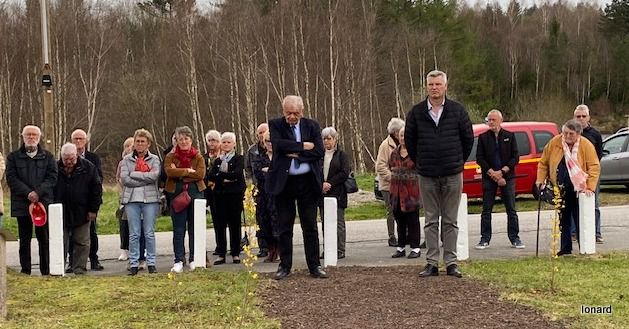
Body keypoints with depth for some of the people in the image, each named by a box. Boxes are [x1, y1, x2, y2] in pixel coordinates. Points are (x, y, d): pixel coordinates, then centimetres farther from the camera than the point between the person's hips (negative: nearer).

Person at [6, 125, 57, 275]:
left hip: (44, 202, 0)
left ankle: (46, 271, 7)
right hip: (22, 204, 0)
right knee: (24, 239, 6)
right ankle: (25, 270, 10)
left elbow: (52, 177, 0)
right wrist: (27, 193, -14)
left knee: (44, 239, 2)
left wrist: (38, 192, -14)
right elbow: (11, 178, -1)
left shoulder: (48, 157, 9)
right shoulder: (14, 157, 8)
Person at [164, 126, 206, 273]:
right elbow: (169, 172, -14)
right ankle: (179, 261, 4)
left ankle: (193, 260, 13)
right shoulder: (171, 156, 5)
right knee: (178, 229, 0)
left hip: (195, 193, 1)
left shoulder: (198, 157, 7)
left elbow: (201, 174, -9)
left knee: (194, 228, 5)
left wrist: (180, 173, -11)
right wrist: (188, 171, -13)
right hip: (177, 194, -1)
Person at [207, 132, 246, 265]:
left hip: (235, 195, -4)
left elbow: (237, 173, -14)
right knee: (220, 225, 0)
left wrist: (220, 174, -8)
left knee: (234, 224, -1)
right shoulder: (217, 161, 16)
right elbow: (210, 176, 1)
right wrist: (225, 179, -12)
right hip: (220, 195, 4)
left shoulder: (239, 158, 4)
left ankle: (235, 254, 5)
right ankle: (221, 254, 5)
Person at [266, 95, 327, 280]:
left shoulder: (312, 126, 4)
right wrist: (303, 146, -13)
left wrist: (295, 153, -12)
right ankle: (285, 265, 14)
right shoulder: (276, 125, 1)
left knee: (310, 226, 5)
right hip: (283, 182, -1)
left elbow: (319, 151, -6)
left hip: (307, 182, 1)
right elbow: (279, 144, -17)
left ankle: (314, 266, 12)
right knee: (284, 227, 5)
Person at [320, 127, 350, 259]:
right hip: (323, 194, 4)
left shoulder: (341, 155, 1)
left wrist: (329, 183, -12)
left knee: (338, 222, -3)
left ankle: (340, 251, 0)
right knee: (325, 222, 5)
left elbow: (345, 173, -7)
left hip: (337, 194, -4)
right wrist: (321, 184, -9)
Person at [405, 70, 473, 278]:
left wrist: (458, 162, 12)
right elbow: (409, 140, 12)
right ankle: (432, 263, 9)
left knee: (450, 221, 4)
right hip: (427, 176, 1)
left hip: (452, 175, -1)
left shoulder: (457, 111, 1)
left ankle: (451, 262, 9)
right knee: (431, 221, 5)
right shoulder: (416, 113, 2)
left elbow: (468, 138, 10)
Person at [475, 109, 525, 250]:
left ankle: (514, 239, 8)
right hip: (489, 177, 0)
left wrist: (502, 172, -11)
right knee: (486, 210, 2)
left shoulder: (509, 136, 4)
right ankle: (485, 239, 7)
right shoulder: (483, 137, 4)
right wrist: (492, 173, -11)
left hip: (507, 176, 0)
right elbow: (479, 158, -1)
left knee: (511, 210, 2)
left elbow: (515, 157, 0)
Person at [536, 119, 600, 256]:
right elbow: (543, 163, 8)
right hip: (559, 189, 3)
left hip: (578, 190, -3)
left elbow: (594, 167, -11)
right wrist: (540, 180, 1)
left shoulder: (586, 145, -9)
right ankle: (565, 248, 17)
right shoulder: (554, 142, -1)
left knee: (580, 221, 0)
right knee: (563, 220, 9)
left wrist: (590, 187, -18)